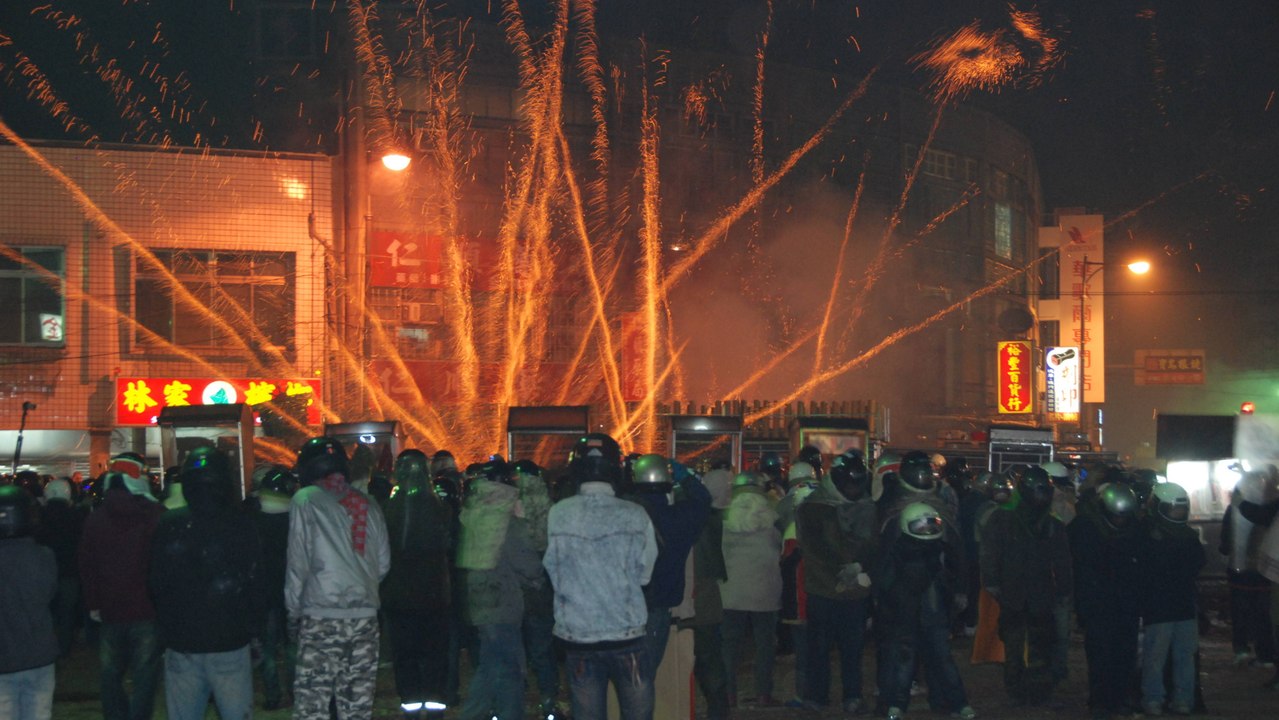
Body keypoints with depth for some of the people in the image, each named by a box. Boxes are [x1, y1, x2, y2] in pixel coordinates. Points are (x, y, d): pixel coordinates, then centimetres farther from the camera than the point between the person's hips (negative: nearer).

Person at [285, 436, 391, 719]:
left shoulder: (305, 500, -2)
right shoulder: (366, 503, 12)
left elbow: (298, 561, -5)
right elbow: (383, 563, 12)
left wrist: (293, 610, 4)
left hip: (321, 617, -5)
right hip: (365, 614, 5)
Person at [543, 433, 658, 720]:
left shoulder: (557, 514, -9)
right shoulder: (635, 516, -11)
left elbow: (554, 572, -5)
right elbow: (643, 574, -5)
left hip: (577, 634, 1)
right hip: (626, 633, -1)